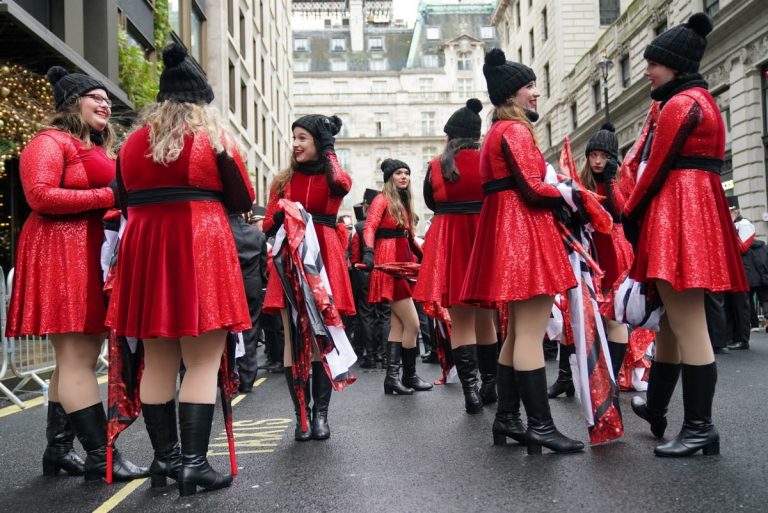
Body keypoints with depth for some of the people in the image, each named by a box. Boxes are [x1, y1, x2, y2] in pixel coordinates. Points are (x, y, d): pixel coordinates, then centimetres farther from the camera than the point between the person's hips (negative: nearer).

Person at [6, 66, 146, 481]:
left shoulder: (100, 150, 25)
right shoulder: (49, 142, -4)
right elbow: (40, 196, -17)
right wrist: (107, 197, -16)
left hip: (96, 257, 10)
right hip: (62, 256, -10)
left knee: (81, 357, 10)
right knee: (76, 357, -9)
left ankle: (58, 450, 18)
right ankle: (101, 456, -10)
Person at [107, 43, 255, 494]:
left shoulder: (133, 140, 12)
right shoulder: (215, 136, 1)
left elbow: (126, 203, 16)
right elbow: (243, 200, 3)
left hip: (144, 248, 5)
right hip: (200, 246, -5)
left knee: (158, 361, 10)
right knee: (203, 362, -3)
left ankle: (164, 456, 16)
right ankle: (193, 462, -5)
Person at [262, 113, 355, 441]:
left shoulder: (332, 177, 9)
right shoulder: (283, 180, 16)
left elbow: (341, 185, -18)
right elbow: (268, 225, 14)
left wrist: (327, 150, -2)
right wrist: (280, 215, -8)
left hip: (323, 258, -2)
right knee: (293, 338, -3)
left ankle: (321, 414, 3)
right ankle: (302, 415, 2)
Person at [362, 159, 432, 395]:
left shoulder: (403, 203, 18)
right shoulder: (383, 200, -6)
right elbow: (369, 227, -19)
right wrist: (368, 251, -34)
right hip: (389, 265, -9)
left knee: (398, 325, 6)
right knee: (412, 324, -7)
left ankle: (392, 377, 8)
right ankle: (409, 376, 6)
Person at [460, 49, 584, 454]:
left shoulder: (498, 132, 22)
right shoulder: (515, 130, -9)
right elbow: (533, 186, -17)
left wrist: (557, 191, 10)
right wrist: (568, 196, -1)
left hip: (508, 232, 11)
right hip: (523, 229, -11)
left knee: (518, 330, 12)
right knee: (531, 332, -12)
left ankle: (507, 418, 15)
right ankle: (540, 425, -11)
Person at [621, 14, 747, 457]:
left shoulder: (679, 104, -11)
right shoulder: (702, 100, 21)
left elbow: (656, 169, -12)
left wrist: (630, 216, 0)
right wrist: (640, 214, 16)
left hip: (677, 214, -11)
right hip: (697, 210, 11)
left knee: (686, 323, -10)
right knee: (676, 318, 16)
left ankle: (701, 428, -6)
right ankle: (656, 407, 27)